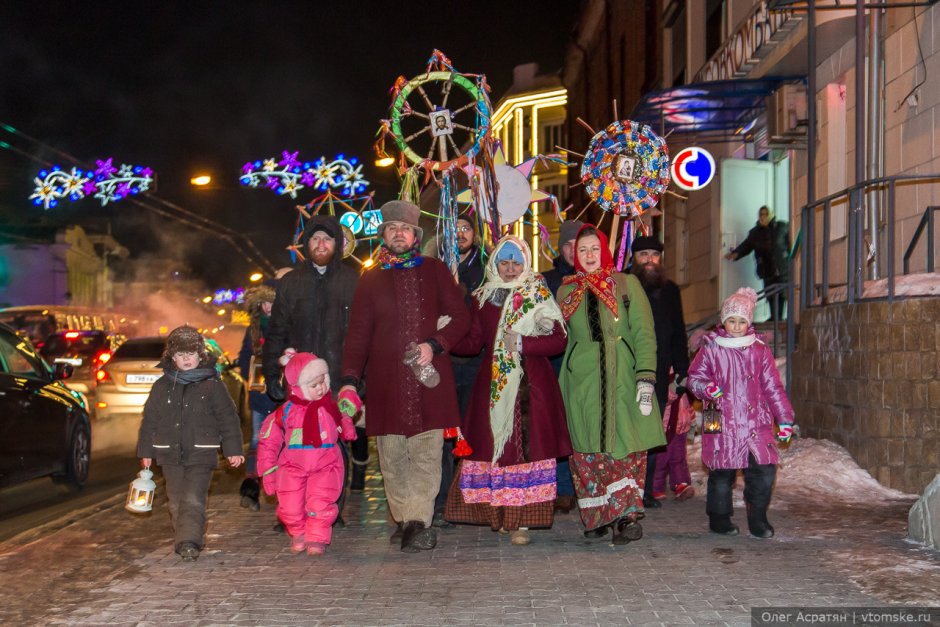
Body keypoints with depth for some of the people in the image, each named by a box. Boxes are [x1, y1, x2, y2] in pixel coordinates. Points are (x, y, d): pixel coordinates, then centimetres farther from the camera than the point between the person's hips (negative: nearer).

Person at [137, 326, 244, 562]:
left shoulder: (212, 385, 0)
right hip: (170, 454, 3)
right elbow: (149, 420, 12)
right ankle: (188, 540, 19)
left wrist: (233, 450, -1)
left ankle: (189, 541, -18)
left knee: (194, 500, -13)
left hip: (201, 454, -3)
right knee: (176, 502, 8)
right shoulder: (162, 386, 7)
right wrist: (146, 451, 11)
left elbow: (228, 418, 2)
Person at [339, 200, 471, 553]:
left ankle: (417, 522, -6)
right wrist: (349, 380, -1)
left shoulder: (435, 272, 12)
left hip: (428, 377, -1)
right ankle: (404, 520, 10)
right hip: (386, 381, 1)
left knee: (426, 453, -7)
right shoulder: (371, 279, 14)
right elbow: (358, 332, 10)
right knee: (392, 456, 0)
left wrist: (435, 345, -9)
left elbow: (461, 317, 9)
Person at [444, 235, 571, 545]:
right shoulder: (484, 297, 13)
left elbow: (559, 340, -4)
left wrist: (522, 343, -15)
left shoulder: (539, 296, 3)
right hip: (493, 384, 3)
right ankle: (500, 514, 11)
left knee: (526, 446, -6)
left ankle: (521, 520, -2)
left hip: (530, 383, -3)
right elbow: (473, 342, 12)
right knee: (492, 445, 0)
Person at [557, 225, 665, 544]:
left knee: (626, 446, -9)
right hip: (582, 382, 3)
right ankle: (596, 517, 6)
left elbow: (644, 333, -1)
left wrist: (646, 377, -11)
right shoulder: (567, 291, 15)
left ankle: (628, 515, -8)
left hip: (621, 379, -2)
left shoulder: (627, 284, 6)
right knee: (588, 451, -1)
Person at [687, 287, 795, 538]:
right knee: (722, 473, 3)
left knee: (765, 470, -4)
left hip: (756, 424, 2)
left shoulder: (760, 351, 9)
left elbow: (773, 387, 11)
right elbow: (694, 378, 5)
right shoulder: (711, 350, 2)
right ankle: (719, 518, 21)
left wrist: (784, 419, 8)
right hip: (723, 424, -2)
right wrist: (706, 388, -17)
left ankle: (758, 519, 13)